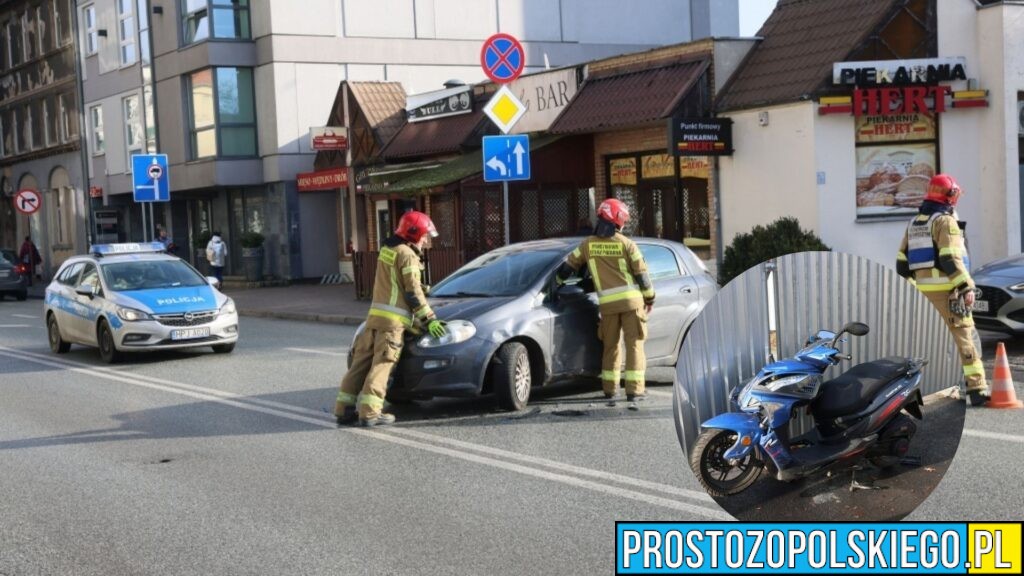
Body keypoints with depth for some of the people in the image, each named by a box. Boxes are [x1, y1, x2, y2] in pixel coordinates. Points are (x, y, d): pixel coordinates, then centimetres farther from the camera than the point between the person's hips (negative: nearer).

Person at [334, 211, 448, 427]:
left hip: (375, 315, 8)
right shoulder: (407, 255, -8)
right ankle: (370, 413, -11)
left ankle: (344, 409, 12)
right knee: (381, 366, -8)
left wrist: (420, 288, 31)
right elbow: (413, 293, -11)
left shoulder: (387, 249, 19)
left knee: (361, 363, 9)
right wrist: (430, 320, -8)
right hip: (393, 321, -8)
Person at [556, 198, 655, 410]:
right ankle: (633, 393, -8)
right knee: (634, 346, 0)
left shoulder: (588, 244, 5)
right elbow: (641, 273, -2)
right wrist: (649, 298, 11)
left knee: (610, 347, 15)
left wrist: (557, 281, 32)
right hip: (631, 300, -3)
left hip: (607, 304, 3)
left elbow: (567, 266, 13)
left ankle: (610, 393, 18)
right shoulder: (625, 244, -3)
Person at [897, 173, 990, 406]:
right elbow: (951, 258, -18)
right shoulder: (945, 221, -7)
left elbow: (902, 261, 16)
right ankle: (977, 389, -10)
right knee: (965, 337, -6)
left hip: (922, 291, 8)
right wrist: (967, 287, -18)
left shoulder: (914, 223, 17)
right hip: (946, 289, -7)